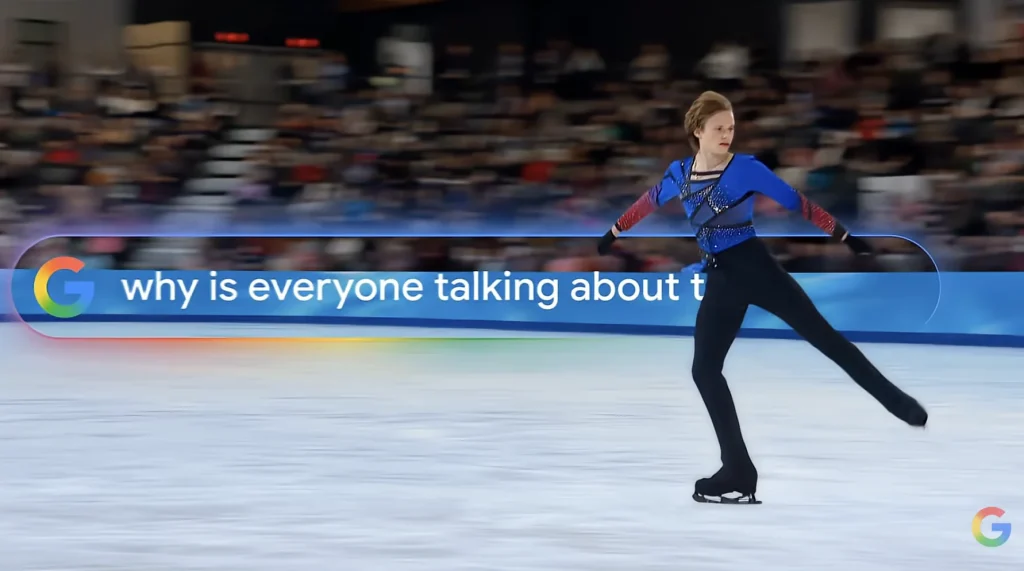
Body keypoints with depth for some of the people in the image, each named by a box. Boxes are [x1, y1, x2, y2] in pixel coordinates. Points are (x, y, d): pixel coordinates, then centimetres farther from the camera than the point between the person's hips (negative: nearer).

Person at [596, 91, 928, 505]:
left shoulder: (747, 168, -7)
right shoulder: (679, 173, 6)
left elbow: (797, 203, -4)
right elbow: (648, 203, 25)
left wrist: (844, 236, -4)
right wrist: (614, 233, 37)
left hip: (755, 268, -4)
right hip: (721, 281, 4)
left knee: (822, 334, -9)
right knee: (704, 369, -1)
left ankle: (899, 403, -3)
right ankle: (738, 473, 3)